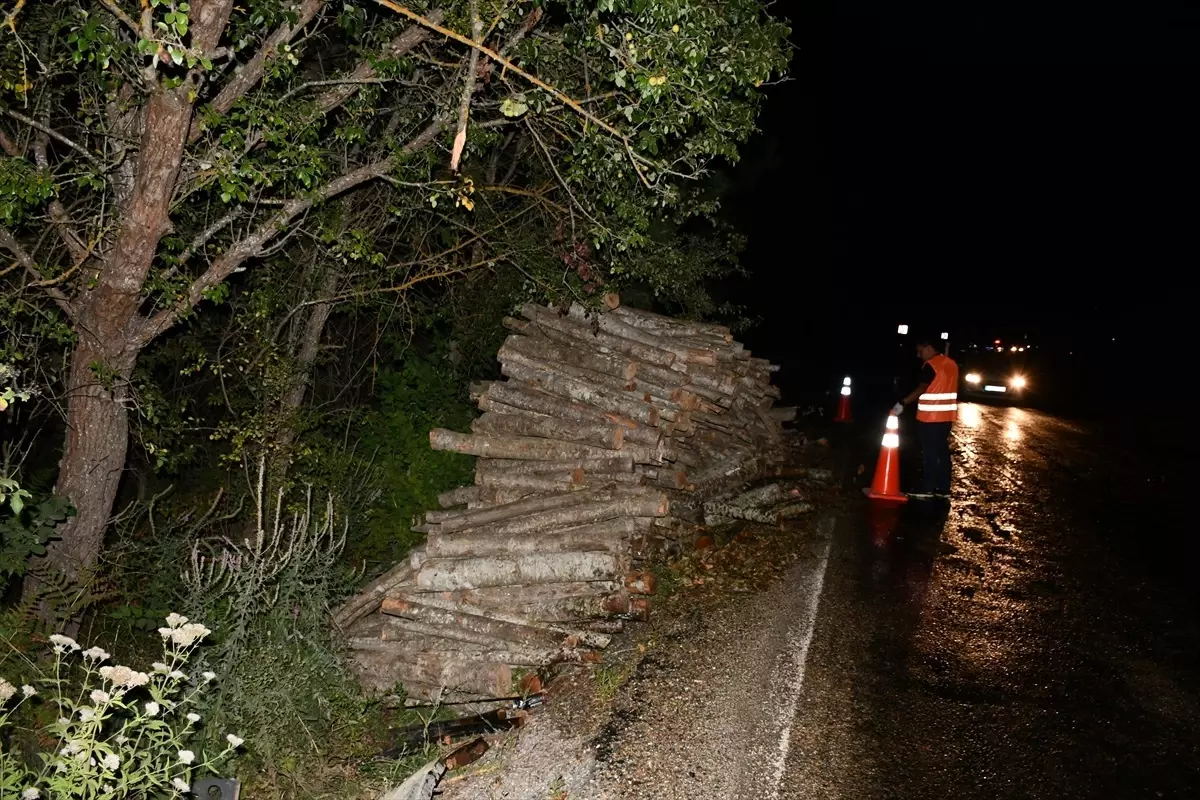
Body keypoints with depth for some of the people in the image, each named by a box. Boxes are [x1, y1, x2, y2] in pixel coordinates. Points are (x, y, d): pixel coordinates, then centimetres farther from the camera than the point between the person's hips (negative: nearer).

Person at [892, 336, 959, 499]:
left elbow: (921, 389, -24)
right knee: (942, 452, 11)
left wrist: (902, 403, -26)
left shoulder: (931, 365, -14)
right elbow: (946, 389, 16)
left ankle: (927, 489, 0)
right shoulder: (951, 364, 13)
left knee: (929, 453, -3)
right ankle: (943, 488, 13)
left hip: (930, 417, -8)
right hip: (946, 416, 8)